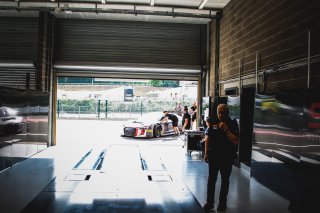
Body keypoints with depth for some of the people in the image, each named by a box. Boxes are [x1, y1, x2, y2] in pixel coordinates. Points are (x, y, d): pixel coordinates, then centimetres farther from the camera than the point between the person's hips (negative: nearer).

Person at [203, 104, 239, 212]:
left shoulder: (233, 124, -7)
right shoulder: (212, 123, 0)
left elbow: (235, 141, -16)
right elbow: (207, 138, 6)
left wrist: (226, 129, -22)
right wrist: (206, 153, 4)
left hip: (227, 157, -1)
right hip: (213, 156, 2)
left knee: (225, 180, 11)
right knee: (211, 179, 7)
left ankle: (222, 202, 24)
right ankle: (209, 202, 18)